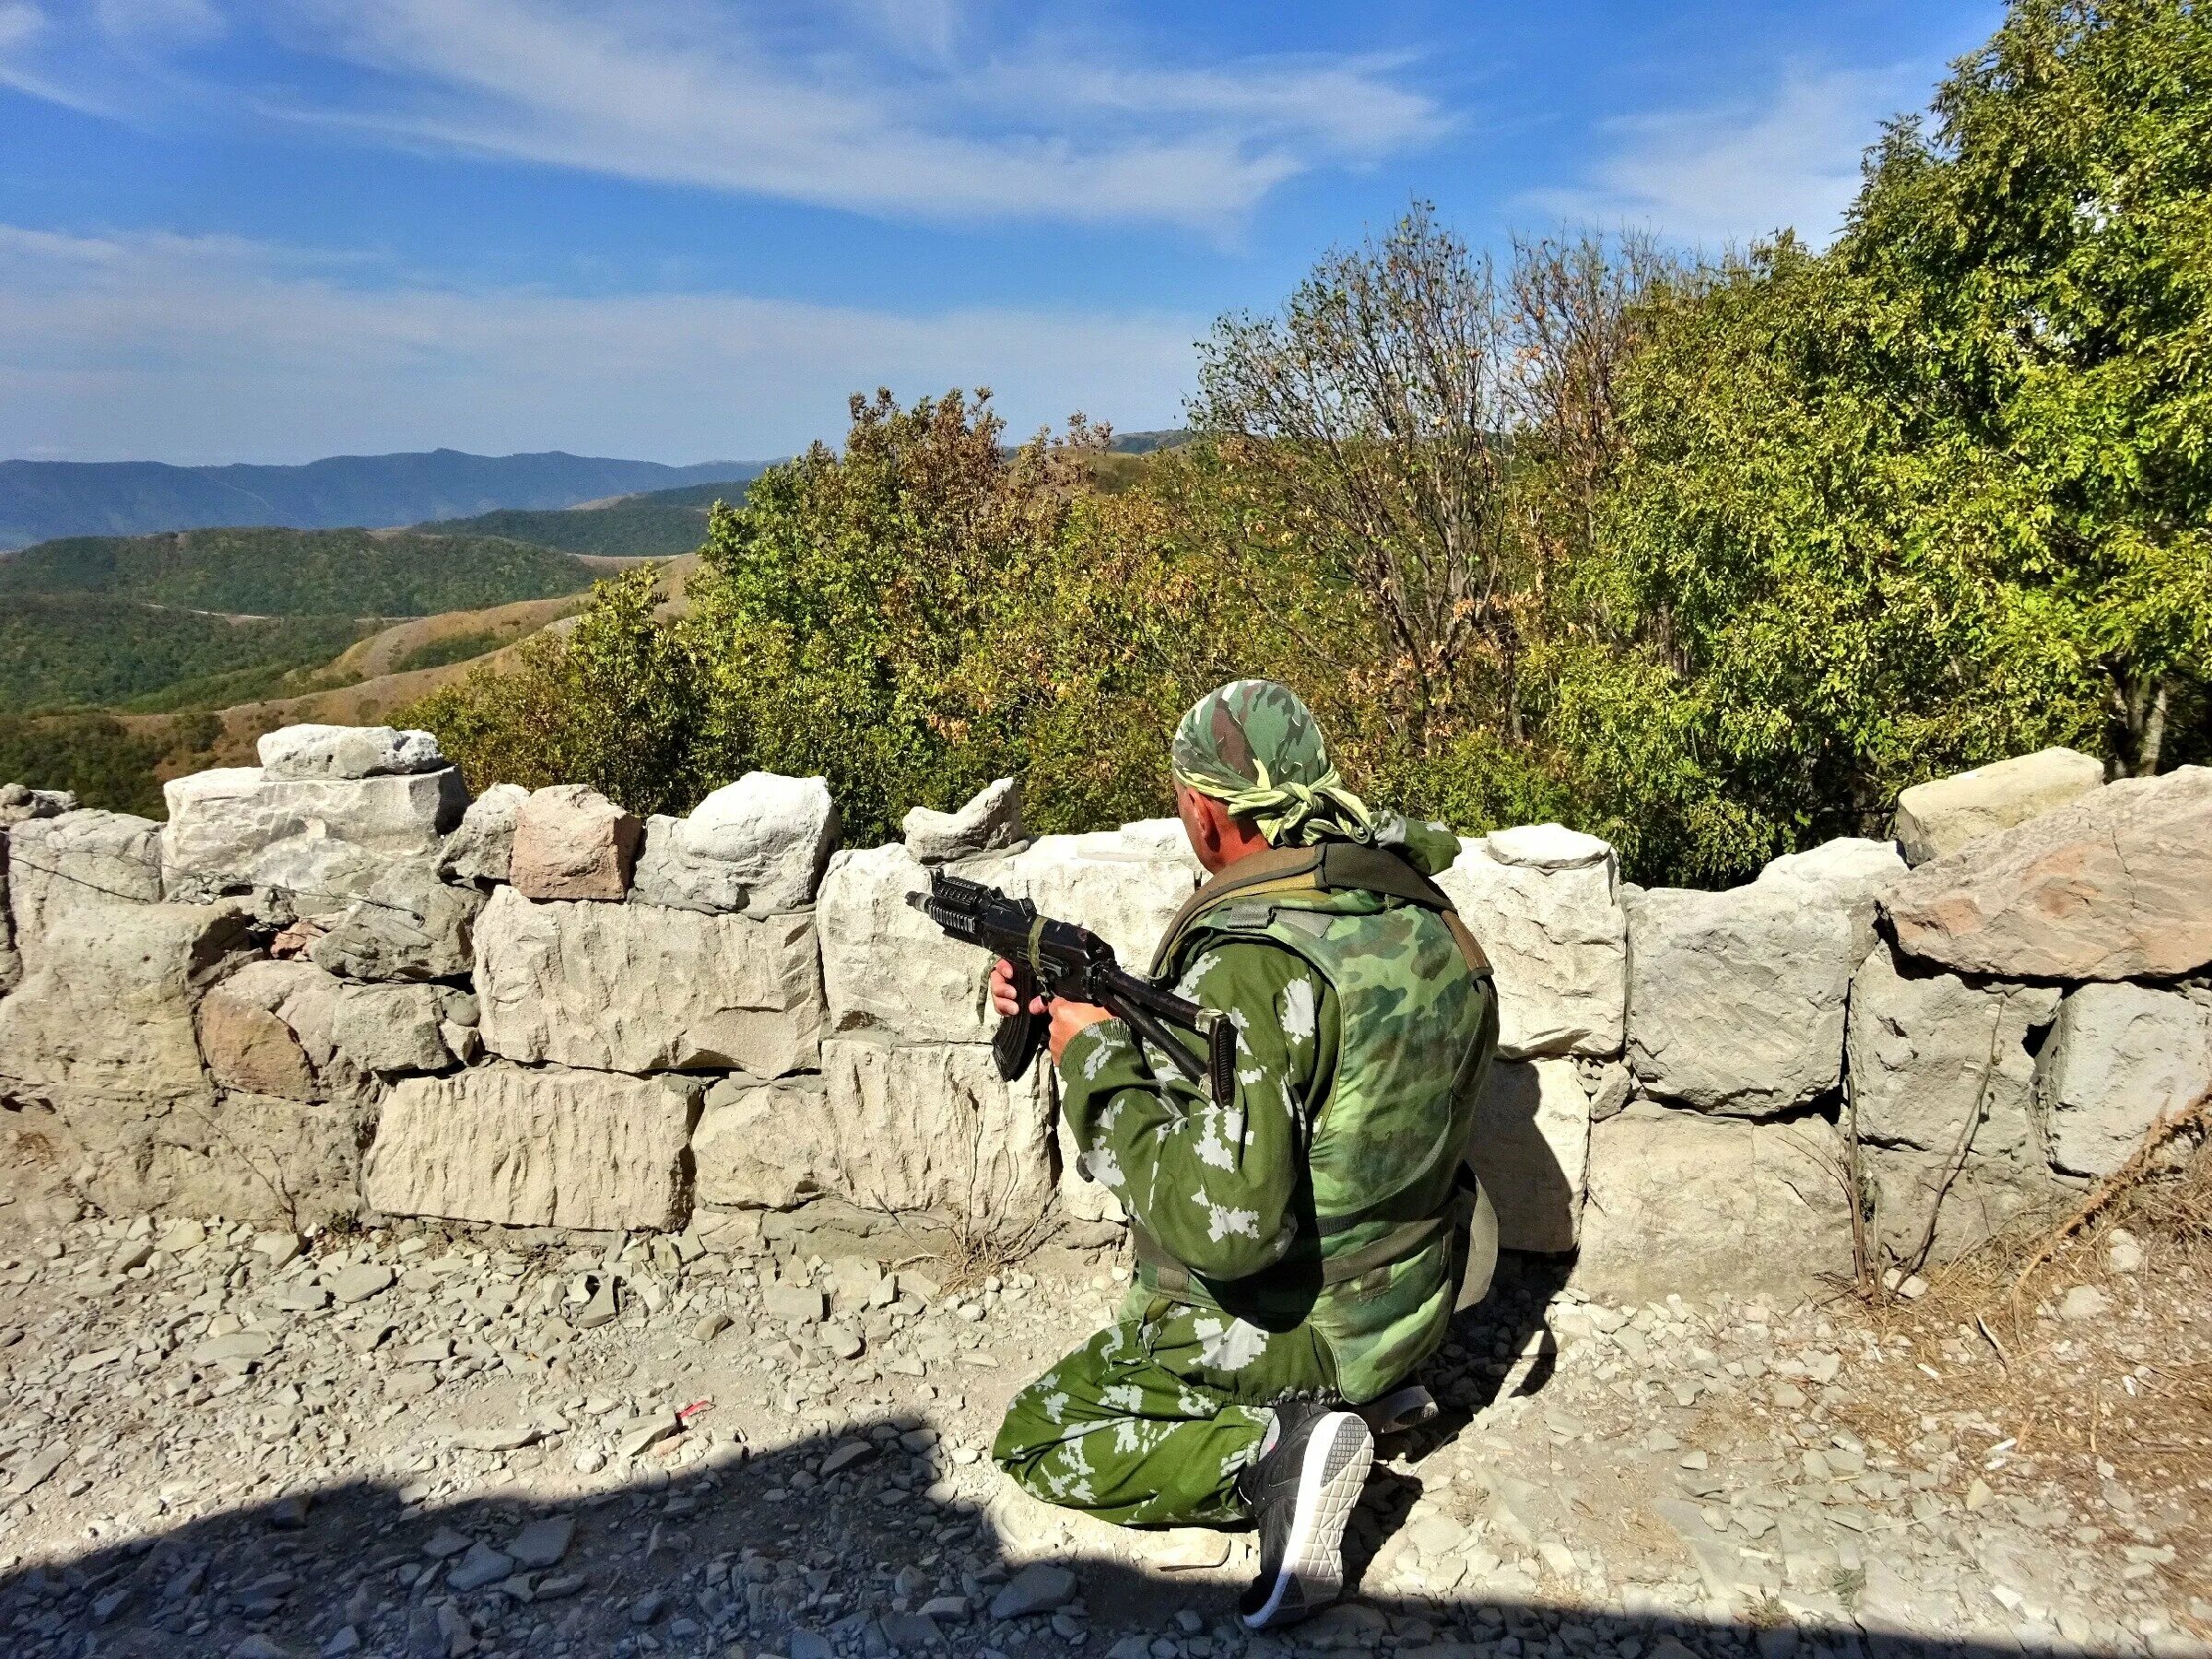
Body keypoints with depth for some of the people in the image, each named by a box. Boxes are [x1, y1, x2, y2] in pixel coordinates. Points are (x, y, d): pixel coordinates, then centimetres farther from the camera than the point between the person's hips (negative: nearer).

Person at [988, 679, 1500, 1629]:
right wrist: (1090, 1004, 0)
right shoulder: (1421, 912, -4)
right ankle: (1372, 1397, 16)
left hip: (1284, 1331, -8)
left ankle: (1267, 1453, -8)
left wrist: (1097, 1059, -24)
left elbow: (1223, 1222, -35)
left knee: (1034, 1438, 11)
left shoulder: (1254, 960, -30)